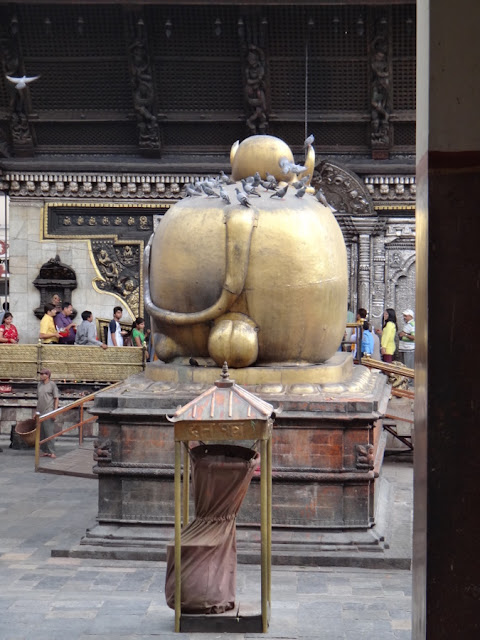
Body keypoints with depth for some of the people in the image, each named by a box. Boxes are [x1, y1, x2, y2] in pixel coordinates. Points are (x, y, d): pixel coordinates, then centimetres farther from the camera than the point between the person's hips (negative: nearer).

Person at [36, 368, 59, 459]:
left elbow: (56, 399, -5)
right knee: (41, 433, 6)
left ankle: (51, 452, -9)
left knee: (49, 432, -10)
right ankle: (45, 451, 13)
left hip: (48, 412, -7)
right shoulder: (39, 385, 14)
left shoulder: (52, 385, -4)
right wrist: (36, 411, 18)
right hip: (40, 413, 7)